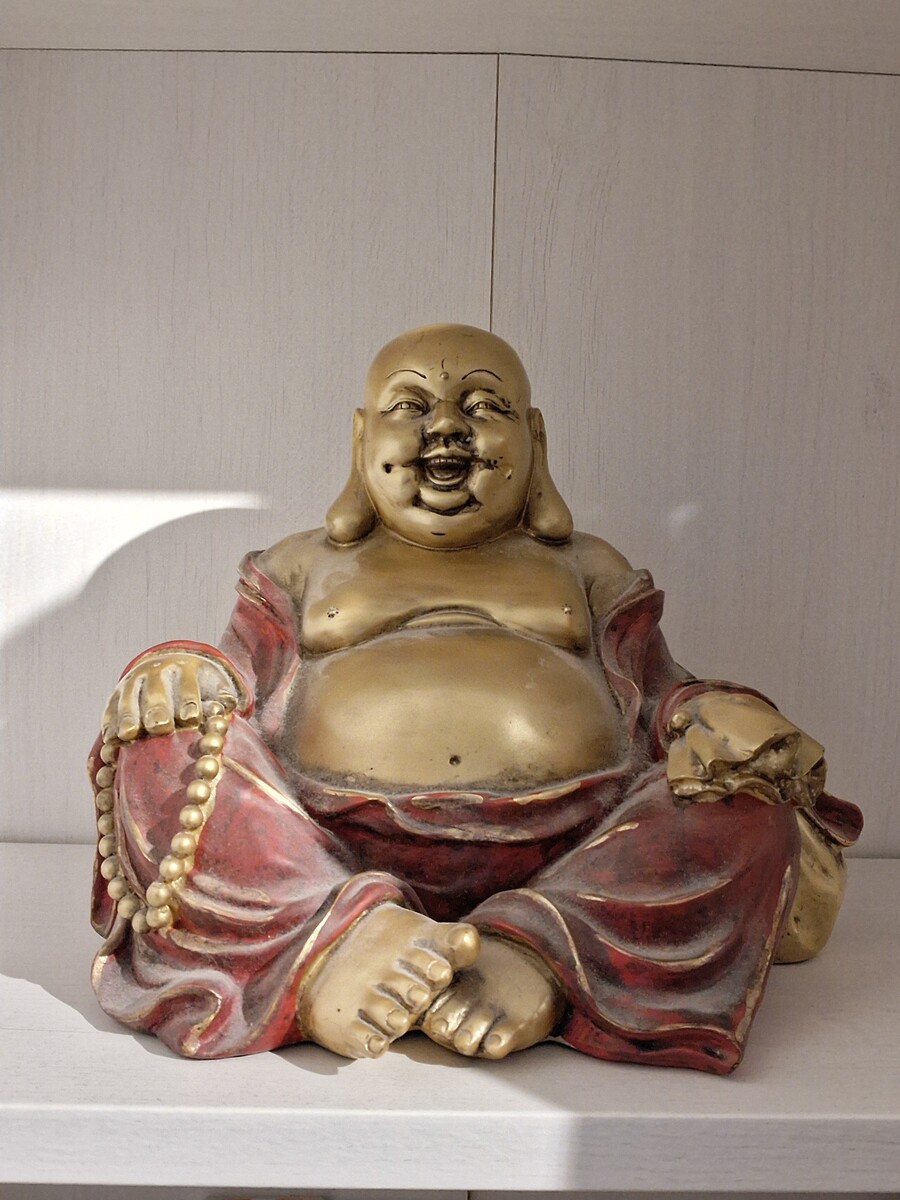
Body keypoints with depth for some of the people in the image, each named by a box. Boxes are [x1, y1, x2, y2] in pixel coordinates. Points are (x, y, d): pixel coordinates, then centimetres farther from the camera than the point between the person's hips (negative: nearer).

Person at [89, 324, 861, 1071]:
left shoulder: (587, 570, 26)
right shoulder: (303, 568, 26)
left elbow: (656, 700, 18)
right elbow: (238, 695, 18)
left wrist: (716, 721, -5)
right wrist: (179, 679, -6)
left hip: (564, 851, 1)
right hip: (319, 848, 0)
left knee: (747, 808, -20)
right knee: (169, 749, -20)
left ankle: (537, 954, -34)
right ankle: (324, 944, -36)